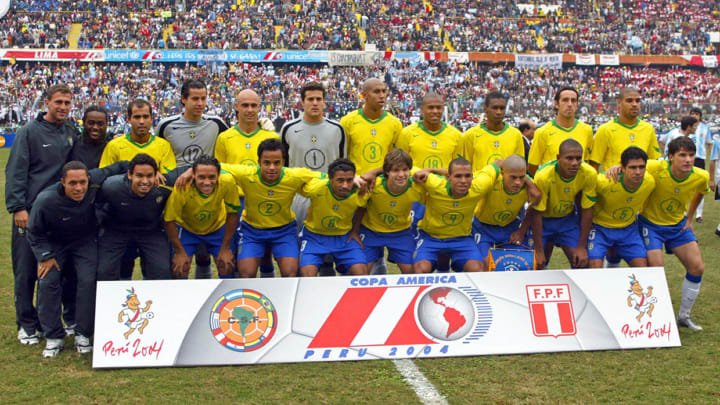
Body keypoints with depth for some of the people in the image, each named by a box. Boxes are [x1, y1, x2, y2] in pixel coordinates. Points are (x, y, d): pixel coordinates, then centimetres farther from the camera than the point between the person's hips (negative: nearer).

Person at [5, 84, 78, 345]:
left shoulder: (72, 133, 9)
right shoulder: (29, 132, -4)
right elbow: (16, 172, -8)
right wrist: (17, 207, -15)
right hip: (29, 212, -4)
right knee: (26, 270, 1)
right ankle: (26, 324, 11)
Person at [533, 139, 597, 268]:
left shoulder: (589, 174, -23)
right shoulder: (543, 176, -31)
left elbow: (587, 210, -11)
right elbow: (536, 214, -22)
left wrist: (582, 247, -9)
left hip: (568, 218, 2)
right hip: (544, 219, -2)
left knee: (582, 264, -7)